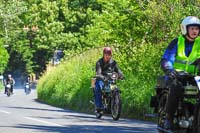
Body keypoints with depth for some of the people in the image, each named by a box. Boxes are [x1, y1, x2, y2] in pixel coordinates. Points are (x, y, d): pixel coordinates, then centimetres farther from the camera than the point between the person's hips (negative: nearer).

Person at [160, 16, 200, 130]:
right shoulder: (177, 42, 3)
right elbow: (166, 59, -9)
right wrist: (169, 69, -31)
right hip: (176, 75, -3)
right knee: (176, 87, -35)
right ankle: (169, 118, -24)